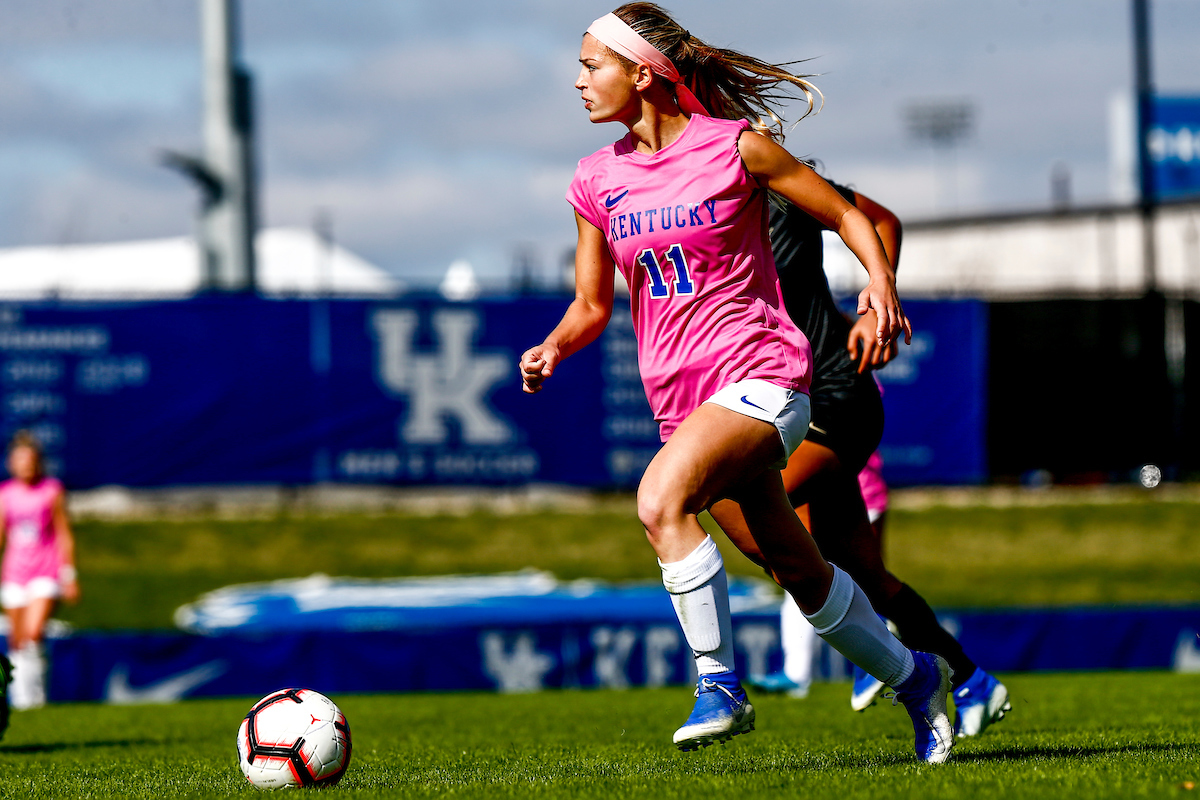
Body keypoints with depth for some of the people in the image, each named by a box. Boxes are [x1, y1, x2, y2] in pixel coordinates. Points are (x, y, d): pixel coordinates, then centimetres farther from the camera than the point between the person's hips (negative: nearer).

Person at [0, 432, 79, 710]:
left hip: (46, 574, -3)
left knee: (33, 634, -20)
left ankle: (36, 693, -9)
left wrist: (69, 576, 1)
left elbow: (64, 537, 3)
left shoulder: (52, 491, 1)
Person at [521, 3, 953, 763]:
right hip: (680, 395, 6)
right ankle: (911, 675, 34)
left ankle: (719, 681, -21)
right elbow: (591, 306, 13)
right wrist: (554, 348, -7)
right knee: (798, 568, 13)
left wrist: (881, 281, -16)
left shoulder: (736, 147, -8)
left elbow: (848, 215, 1)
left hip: (760, 375, -6)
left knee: (661, 498, -30)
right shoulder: (598, 179, 7)